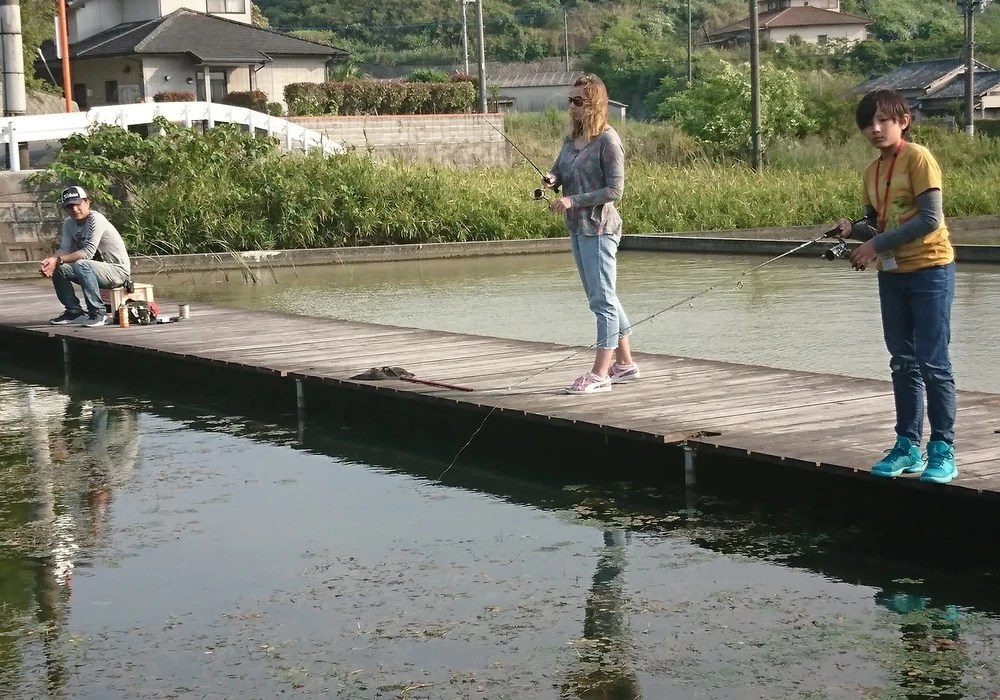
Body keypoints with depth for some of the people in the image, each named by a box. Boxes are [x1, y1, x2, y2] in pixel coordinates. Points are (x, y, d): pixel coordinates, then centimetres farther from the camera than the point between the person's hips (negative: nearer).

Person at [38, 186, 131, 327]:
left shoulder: (96, 219, -20)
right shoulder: (69, 223, 5)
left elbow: (88, 252, -28)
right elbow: (65, 248, -4)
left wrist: (58, 260, -32)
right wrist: (51, 260, -26)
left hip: (118, 270, -8)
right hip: (98, 268, 8)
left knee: (81, 265, -33)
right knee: (58, 270, -5)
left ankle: (98, 312, -26)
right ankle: (74, 311, 3)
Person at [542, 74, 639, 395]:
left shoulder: (608, 140, -13)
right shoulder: (572, 139, 11)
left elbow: (614, 190, -16)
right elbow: (558, 171, 17)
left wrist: (573, 200, -20)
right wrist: (551, 179, -7)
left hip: (599, 228, -9)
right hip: (577, 227, 9)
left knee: (602, 299, -6)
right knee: (602, 298, 15)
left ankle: (600, 373, -4)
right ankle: (625, 362, 25)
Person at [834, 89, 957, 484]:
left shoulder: (918, 158, -12)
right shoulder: (872, 171, 10)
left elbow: (930, 218, -19)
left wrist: (877, 245, -18)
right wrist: (853, 229, -7)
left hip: (930, 269, -7)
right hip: (892, 273, 7)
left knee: (933, 363, -6)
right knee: (903, 363, 12)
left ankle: (943, 451, 0)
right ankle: (908, 447, 19)